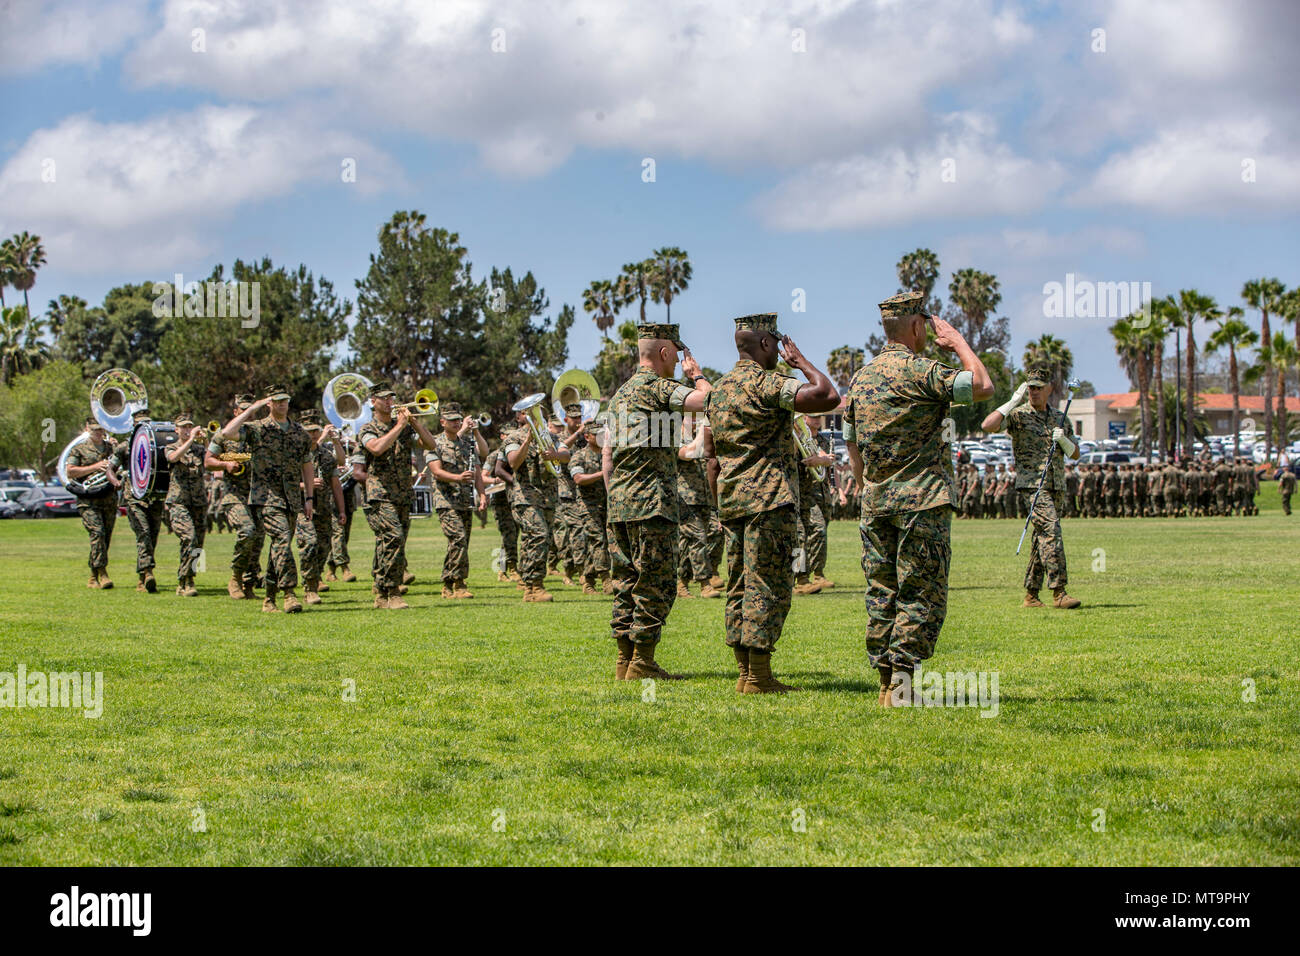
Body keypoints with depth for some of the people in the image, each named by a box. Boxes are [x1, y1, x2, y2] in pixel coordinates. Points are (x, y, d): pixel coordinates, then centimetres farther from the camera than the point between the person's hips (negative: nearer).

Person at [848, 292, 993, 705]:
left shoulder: (861, 378, 13)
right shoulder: (920, 371, -11)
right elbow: (982, 385, -13)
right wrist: (958, 342, 1)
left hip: (876, 502, 7)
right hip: (922, 500, -7)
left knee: (881, 594, 9)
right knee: (922, 594, -3)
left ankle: (886, 685, 10)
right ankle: (902, 675, -11)